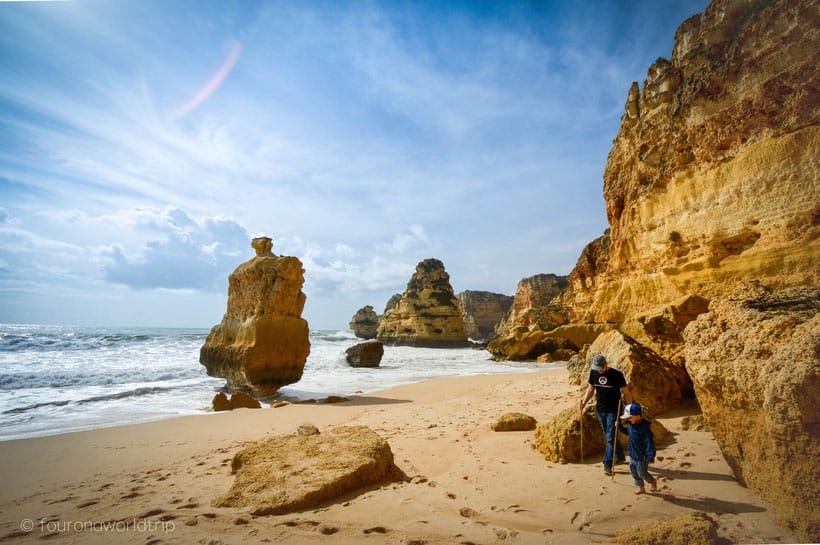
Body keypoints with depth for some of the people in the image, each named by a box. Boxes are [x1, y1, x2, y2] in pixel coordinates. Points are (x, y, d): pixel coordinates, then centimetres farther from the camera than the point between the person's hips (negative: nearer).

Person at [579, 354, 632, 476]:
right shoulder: (593, 372, -2)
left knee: (610, 438, -4)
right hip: (600, 410, 5)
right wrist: (583, 404, 1)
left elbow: (627, 393, -10)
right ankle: (620, 456, 38)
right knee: (609, 437, 17)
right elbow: (590, 389, 9)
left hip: (613, 411, -5)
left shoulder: (616, 374, -16)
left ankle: (607, 465, 6)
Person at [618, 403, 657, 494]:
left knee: (642, 473, 6)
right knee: (633, 472, 15)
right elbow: (628, 431, 24)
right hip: (633, 455, 8)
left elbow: (649, 443, -25)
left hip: (642, 456, -8)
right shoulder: (632, 425, 0)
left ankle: (653, 481, 34)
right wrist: (620, 427, 16)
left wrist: (650, 457, -26)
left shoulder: (645, 428, -26)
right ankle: (641, 488, 30)